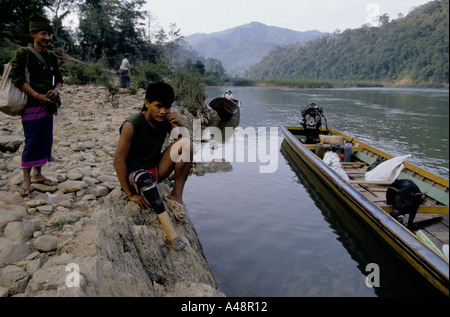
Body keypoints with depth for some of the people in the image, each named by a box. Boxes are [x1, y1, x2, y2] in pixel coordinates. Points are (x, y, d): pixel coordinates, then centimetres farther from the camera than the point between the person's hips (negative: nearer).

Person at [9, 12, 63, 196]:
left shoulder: (51, 57, 14)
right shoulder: (23, 53, -5)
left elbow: (59, 79, 18)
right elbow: (16, 78, -11)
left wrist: (56, 90, -4)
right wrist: (36, 95, -17)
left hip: (48, 105, 6)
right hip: (31, 105, -6)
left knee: (46, 139, 9)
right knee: (32, 141, -6)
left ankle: (37, 175, 21)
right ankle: (26, 179, 4)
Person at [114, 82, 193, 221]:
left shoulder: (165, 120, -4)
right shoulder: (132, 125, -21)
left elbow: (186, 139, 2)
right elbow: (119, 160, -19)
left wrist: (180, 124, -19)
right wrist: (130, 194, -18)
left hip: (157, 170, 6)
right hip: (134, 173, -6)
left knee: (186, 143, -16)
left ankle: (176, 194, -11)